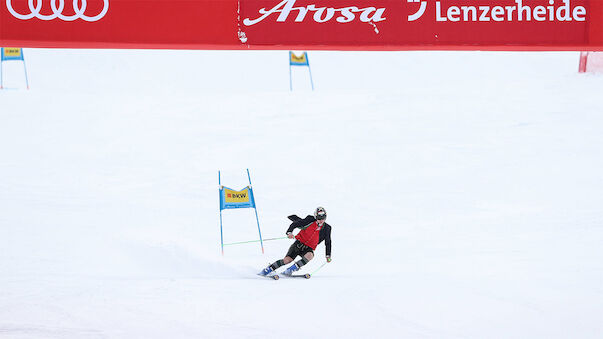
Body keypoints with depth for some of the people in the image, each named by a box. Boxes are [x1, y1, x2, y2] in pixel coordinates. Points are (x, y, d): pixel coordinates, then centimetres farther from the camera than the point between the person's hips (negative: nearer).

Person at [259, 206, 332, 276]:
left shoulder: (327, 228, -2)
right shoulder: (310, 220, -8)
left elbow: (328, 243, 10)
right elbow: (295, 224, -8)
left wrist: (328, 255, 7)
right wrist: (289, 232, -26)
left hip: (308, 248, 2)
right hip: (299, 244, -2)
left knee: (309, 255, -34)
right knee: (287, 260, -16)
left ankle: (290, 270, -28)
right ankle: (267, 270, -2)